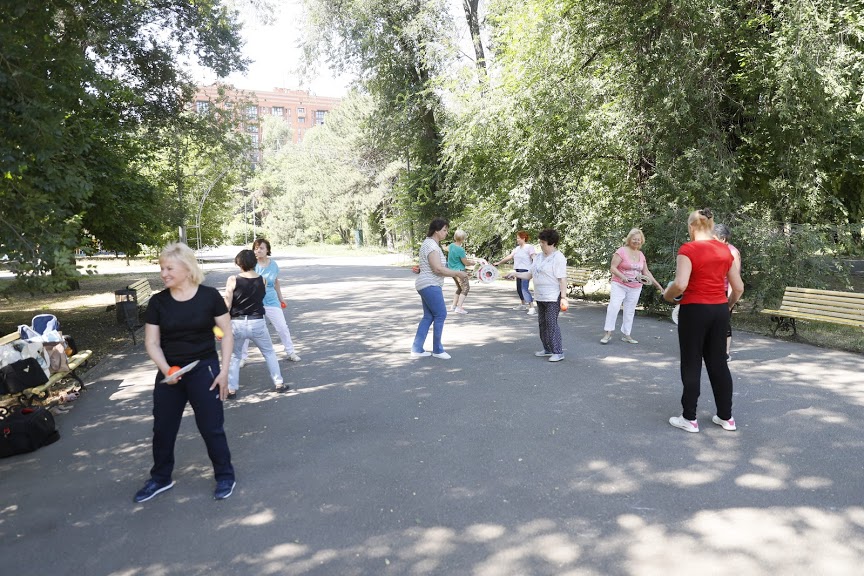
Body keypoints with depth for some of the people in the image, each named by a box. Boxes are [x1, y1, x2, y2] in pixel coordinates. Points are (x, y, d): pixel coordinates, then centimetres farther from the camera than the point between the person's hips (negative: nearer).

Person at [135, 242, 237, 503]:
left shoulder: (209, 296, -9)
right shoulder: (158, 301, -2)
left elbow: (226, 333, -4)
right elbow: (151, 342, 0)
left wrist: (224, 370, -9)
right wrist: (165, 369, -17)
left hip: (204, 370, -3)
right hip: (169, 373, 4)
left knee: (211, 427, 3)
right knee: (163, 428, 15)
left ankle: (225, 476, 24)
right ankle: (160, 479, 37)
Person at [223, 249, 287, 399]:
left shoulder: (233, 280, -9)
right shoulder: (262, 280, -2)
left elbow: (227, 306, -8)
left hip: (237, 323, -1)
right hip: (257, 322, 1)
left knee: (234, 357, 18)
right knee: (269, 352, 20)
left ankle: (231, 390, 16)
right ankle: (279, 383, 21)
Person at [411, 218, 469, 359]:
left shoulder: (431, 243, 15)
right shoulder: (431, 246, -17)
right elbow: (438, 269, -25)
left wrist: (455, 273, 11)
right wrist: (457, 273, -19)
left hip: (427, 285, 11)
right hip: (430, 285, -11)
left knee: (428, 316, 12)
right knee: (440, 315, -4)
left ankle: (417, 349, 15)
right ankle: (437, 350, 6)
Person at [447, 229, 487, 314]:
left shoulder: (451, 246, 3)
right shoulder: (460, 249, -22)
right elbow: (465, 262, -15)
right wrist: (475, 262, 3)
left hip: (452, 270, 9)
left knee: (459, 288, 21)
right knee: (465, 288, 0)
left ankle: (453, 306, 21)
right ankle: (459, 308, -6)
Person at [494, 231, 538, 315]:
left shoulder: (529, 247, -7)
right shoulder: (517, 248, 17)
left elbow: (534, 258, -17)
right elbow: (509, 257, 19)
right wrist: (498, 263, 18)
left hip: (525, 270, -9)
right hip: (518, 270, 9)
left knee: (524, 289, -18)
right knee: (519, 289, 15)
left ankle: (532, 307, -19)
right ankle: (524, 305, 31)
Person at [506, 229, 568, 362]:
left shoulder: (558, 258, -13)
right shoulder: (539, 257, 12)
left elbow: (562, 279, -17)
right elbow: (529, 275, 15)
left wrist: (563, 297, -21)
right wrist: (515, 274, 2)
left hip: (553, 298, -9)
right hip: (540, 297, 9)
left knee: (552, 324, -8)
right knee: (542, 323, 14)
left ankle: (558, 352, 1)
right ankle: (548, 349, 26)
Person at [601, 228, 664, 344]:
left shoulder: (641, 255, 10)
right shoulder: (622, 251, -8)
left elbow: (646, 272, 18)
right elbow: (612, 268, -13)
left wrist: (657, 285, 16)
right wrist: (622, 277, -29)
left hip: (635, 288, 6)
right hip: (619, 285, -5)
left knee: (630, 311, 8)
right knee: (613, 307, -15)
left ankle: (626, 335, 16)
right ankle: (608, 333, -11)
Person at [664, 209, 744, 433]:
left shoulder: (688, 249, -11)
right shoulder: (725, 250, 7)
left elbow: (680, 285, -23)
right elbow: (739, 287, 9)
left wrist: (668, 295, -3)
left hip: (695, 310, -5)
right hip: (720, 310, 6)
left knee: (691, 364, 4)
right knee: (718, 363, 14)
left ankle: (689, 418, 12)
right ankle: (726, 416, 23)